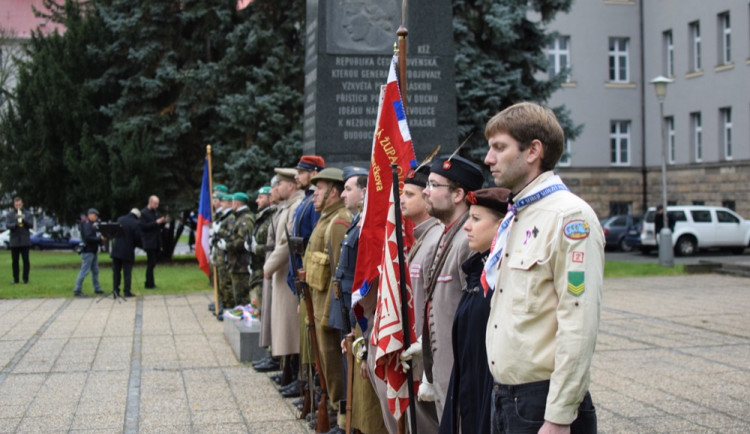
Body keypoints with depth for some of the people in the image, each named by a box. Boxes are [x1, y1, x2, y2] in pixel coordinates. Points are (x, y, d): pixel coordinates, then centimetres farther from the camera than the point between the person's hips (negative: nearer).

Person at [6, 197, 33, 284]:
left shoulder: (27, 213, 7)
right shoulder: (9, 214, 5)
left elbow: (31, 225, -2)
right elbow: (7, 225, -6)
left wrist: (24, 221, -19)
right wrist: (15, 224, -24)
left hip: (25, 241, 0)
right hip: (14, 241, 0)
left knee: (25, 260, -1)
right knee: (15, 260, 3)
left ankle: (25, 278, 4)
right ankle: (15, 278, 9)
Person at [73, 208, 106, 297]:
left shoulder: (92, 224, 17)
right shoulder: (86, 224, -13)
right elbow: (88, 238, -24)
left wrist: (101, 238, 2)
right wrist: (100, 239, -20)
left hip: (93, 251, 10)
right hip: (87, 251, -10)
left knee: (95, 271, 13)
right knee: (84, 271, -8)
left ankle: (97, 289, 20)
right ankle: (77, 290, -4)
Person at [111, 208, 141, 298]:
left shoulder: (120, 219, 2)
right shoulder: (136, 224, -12)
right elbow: (138, 239, -12)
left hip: (116, 250, 4)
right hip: (128, 252, -4)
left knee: (116, 271, 12)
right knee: (127, 273, 3)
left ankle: (115, 290, 7)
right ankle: (127, 291, 4)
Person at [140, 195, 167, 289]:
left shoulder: (156, 212, 14)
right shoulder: (144, 213, -9)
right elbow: (144, 226, -18)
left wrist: (163, 222, -3)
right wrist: (156, 222, -23)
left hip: (157, 241, 7)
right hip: (149, 242, -7)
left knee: (153, 262, 11)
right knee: (151, 263, -6)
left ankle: (149, 282, 20)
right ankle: (149, 284, 0)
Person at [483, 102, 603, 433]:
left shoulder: (570, 217, -14)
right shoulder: (514, 217, 14)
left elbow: (579, 326, -19)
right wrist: (501, 393, 14)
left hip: (543, 400, -8)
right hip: (503, 396, 8)